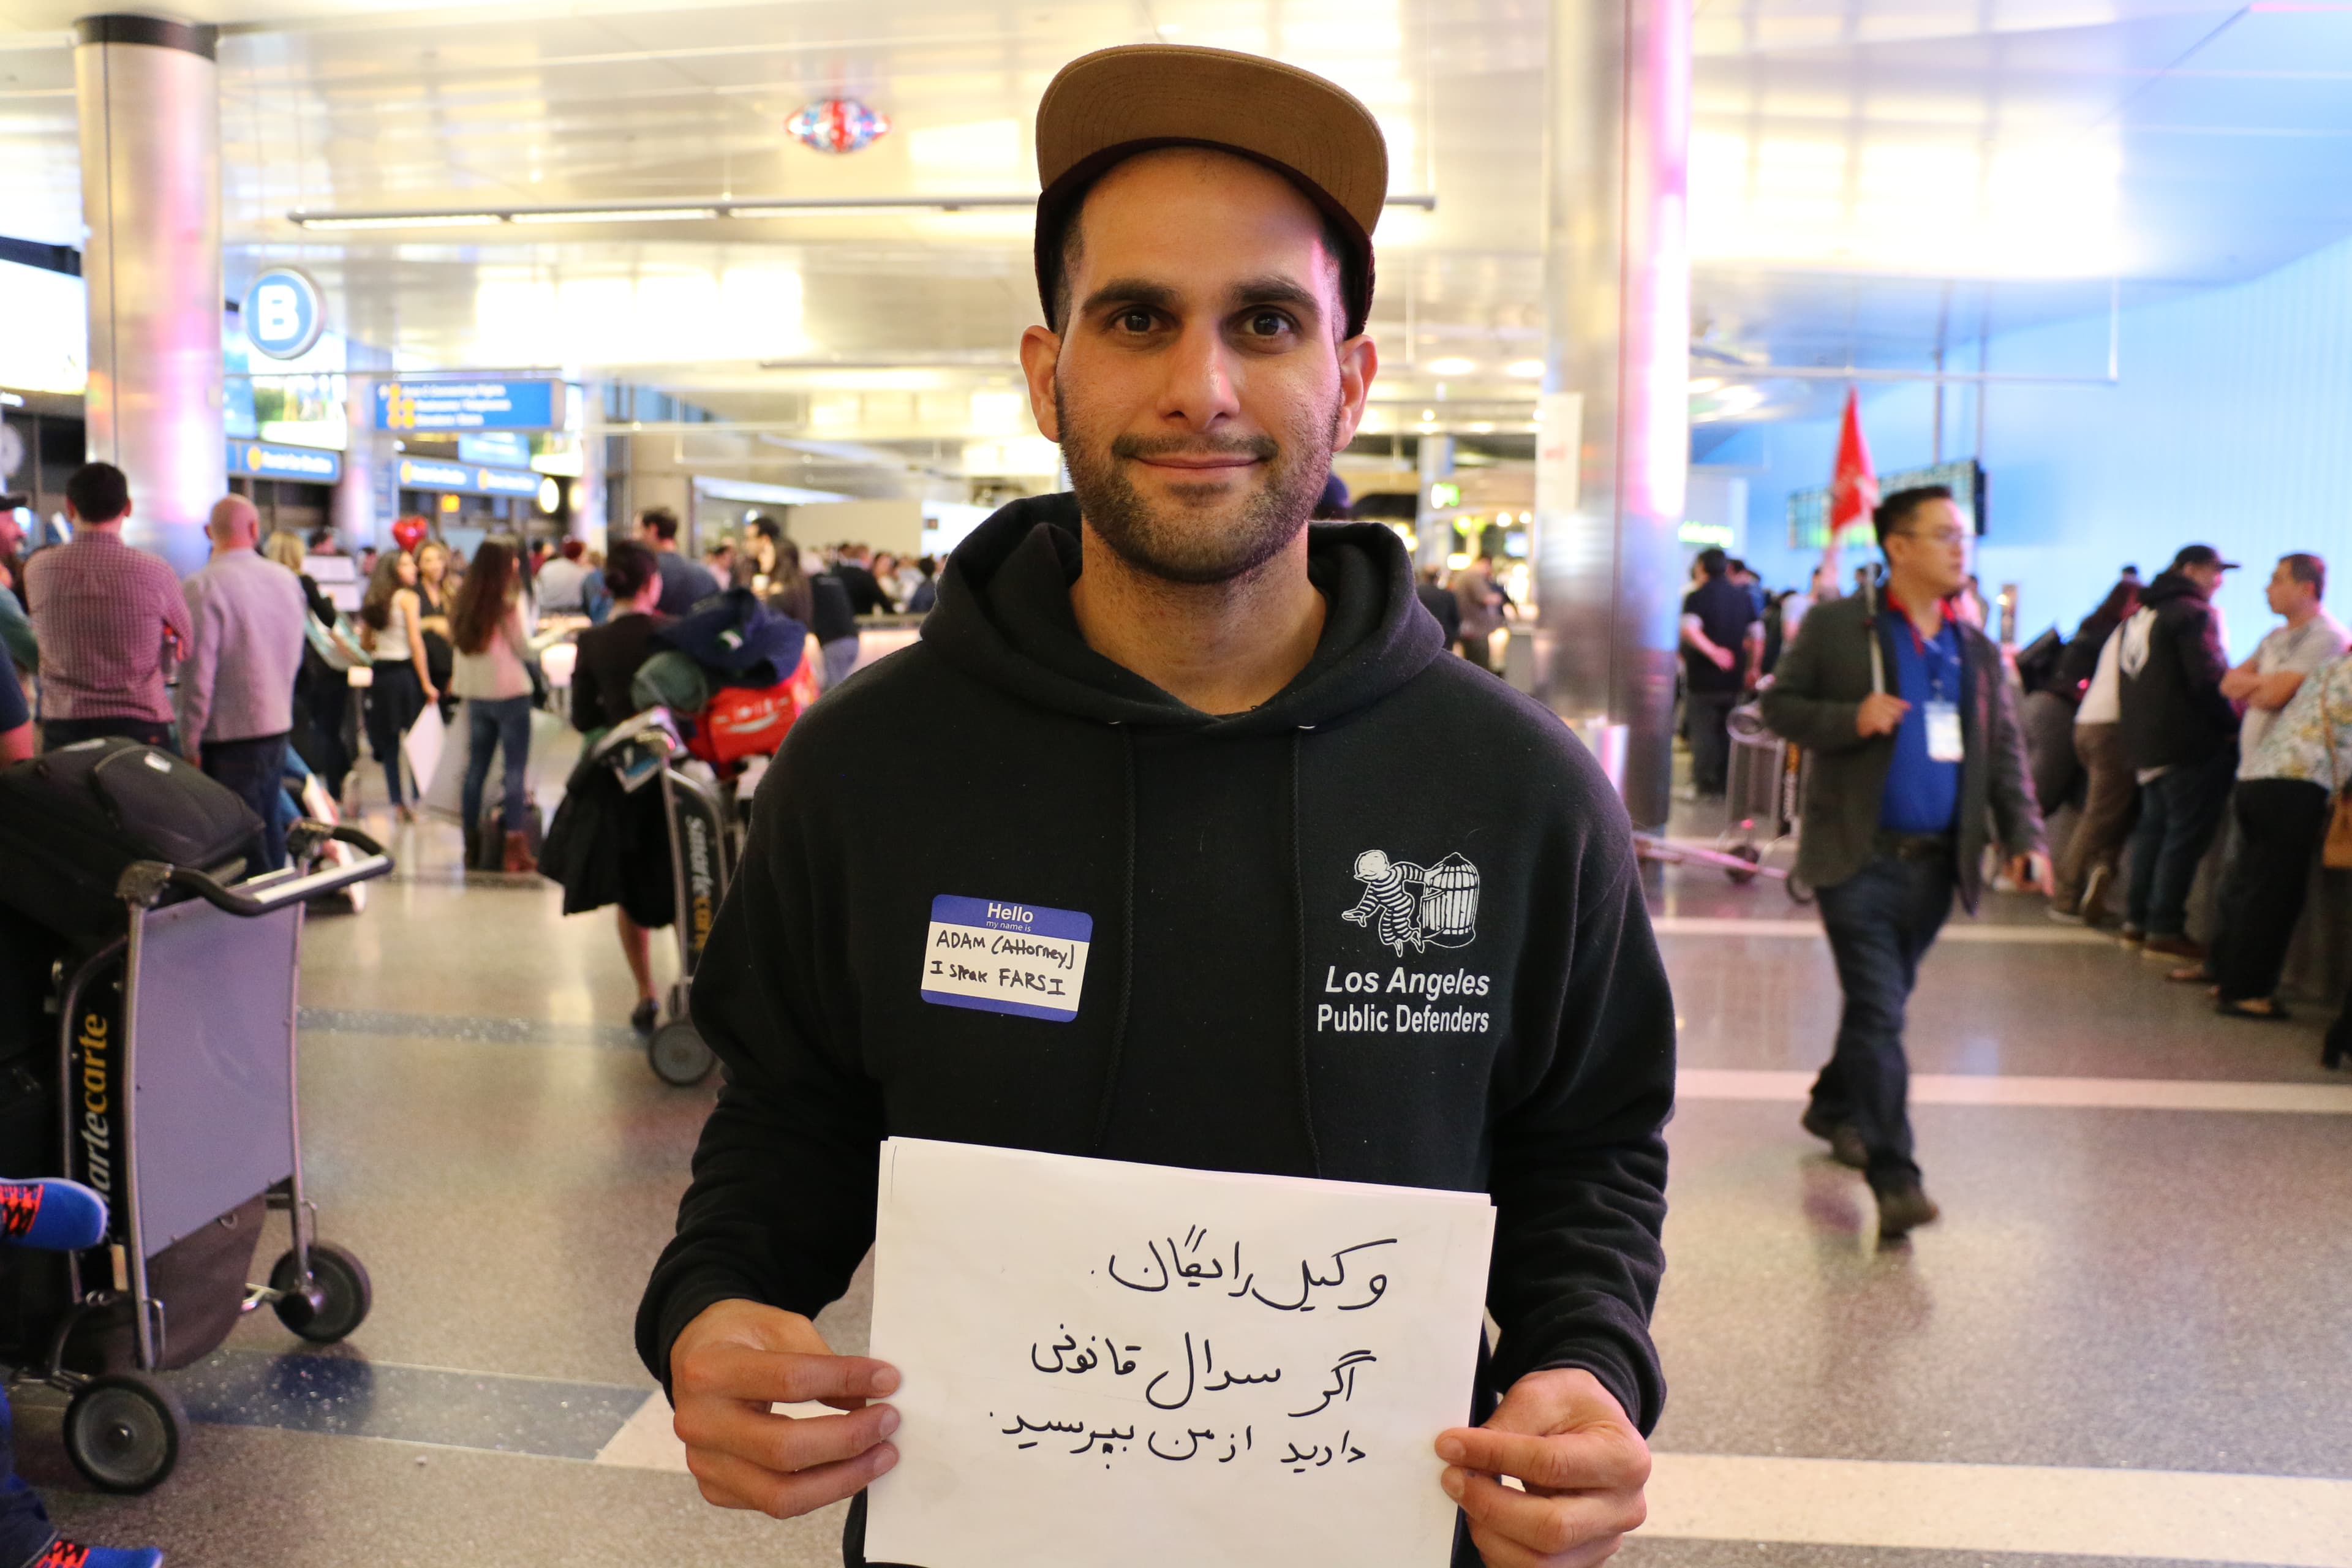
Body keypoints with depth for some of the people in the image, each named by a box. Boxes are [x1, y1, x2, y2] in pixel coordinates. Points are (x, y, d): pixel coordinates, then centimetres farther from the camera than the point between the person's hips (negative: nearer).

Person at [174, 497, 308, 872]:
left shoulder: (203, 586, -15)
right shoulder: (288, 580, 5)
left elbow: (197, 672, -16)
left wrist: (190, 741, -8)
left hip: (229, 732, -6)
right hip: (279, 724, 6)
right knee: (269, 825, 17)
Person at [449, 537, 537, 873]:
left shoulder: (465, 600, 7)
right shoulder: (509, 600, -11)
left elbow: (456, 641, 14)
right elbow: (523, 649, -8)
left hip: (475, 692, 6)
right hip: (509, 691, -6)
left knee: (476, 766, 13)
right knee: (516, 767, -4)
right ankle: (515, 846, -8)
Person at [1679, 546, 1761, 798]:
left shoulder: (1696, 597, -7)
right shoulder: (1743, 597, 8)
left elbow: (1690, 630, -25)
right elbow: (1757, 636, 8)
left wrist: (1713, 652, -28)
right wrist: (1752, 668, 15)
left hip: (1702, 676, -5)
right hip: (1733, 679, 5)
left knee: (1703, 730, 0)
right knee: (1727, 730, 14)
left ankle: (1704, 784, 0)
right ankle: (1726, 782, 16)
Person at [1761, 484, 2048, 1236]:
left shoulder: (1979, 651, 12)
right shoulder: (1836, 627, -2)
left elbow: (2005, 753, 12)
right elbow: (1779, 704, -1)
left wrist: (2026, 837, -1)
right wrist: (1851, 719, -18)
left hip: (1935, 863, 5)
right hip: (1859, 859, -5)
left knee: (1882, 1002, 17)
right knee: (1879, 1012, -10)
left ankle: (1833, 1107, 40)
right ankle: (1894, 1178, -8)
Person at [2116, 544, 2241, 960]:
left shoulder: (2138, 616, 16)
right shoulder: (2193, 613, -13)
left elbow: (2125, 686, 20)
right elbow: (2209, 680, -18)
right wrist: (2231, 725, -6)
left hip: (2143, 742, 9)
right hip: (2189, 743, -9)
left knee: (2153, 828, 15)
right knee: (2186, 835, -5)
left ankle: (2136, 921, 18)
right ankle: (2165, 929, -5)